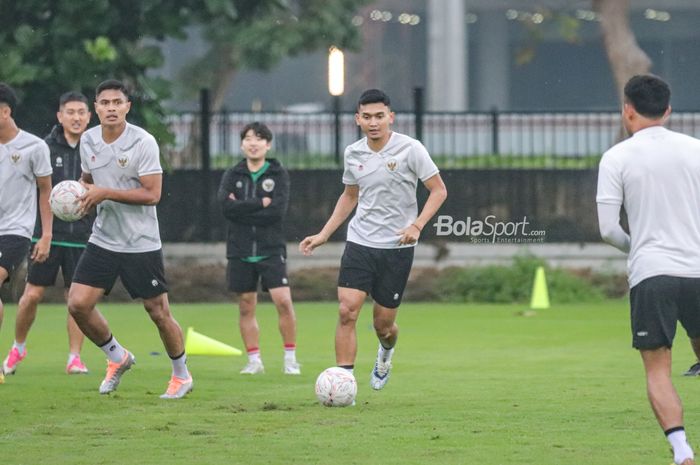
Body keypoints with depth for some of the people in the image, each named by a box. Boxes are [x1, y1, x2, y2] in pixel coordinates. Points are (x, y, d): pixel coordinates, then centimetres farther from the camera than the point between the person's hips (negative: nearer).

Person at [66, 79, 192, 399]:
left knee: (158, 312, 1)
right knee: (78, 304, -6)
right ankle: (117, 358, 17)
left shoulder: (143, 143, -15)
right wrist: (84, 193, -2)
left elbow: (152, 194, -18)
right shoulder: (88, 141, 4)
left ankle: (181, 375, 22)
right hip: (103, 239, 5)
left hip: (141, 243, -5)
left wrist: (105, 193, -22)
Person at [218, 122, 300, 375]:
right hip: (240, 251, 2)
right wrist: (261, 204, -14)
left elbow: (278, 211, -13)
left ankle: (290, 358, -3)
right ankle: (254, 361, 14)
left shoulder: (279, 174, 1)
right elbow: (226, 207, -11)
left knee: (283, 300, -14)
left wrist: (243, 209, -11)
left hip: (271, 249, -2)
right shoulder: (232, 175, 7)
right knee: (246, 307, 5)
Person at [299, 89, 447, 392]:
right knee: (347, 312, -14)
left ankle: (386, 352, 42)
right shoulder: (353, 154, 4)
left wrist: (416, 225, -17)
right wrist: (323, 235, 15)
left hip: (397, 248, -3)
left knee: (383, 323, 5)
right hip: (359, 242, 3)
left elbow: (438, 190, -4)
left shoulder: (410, 149, -9)